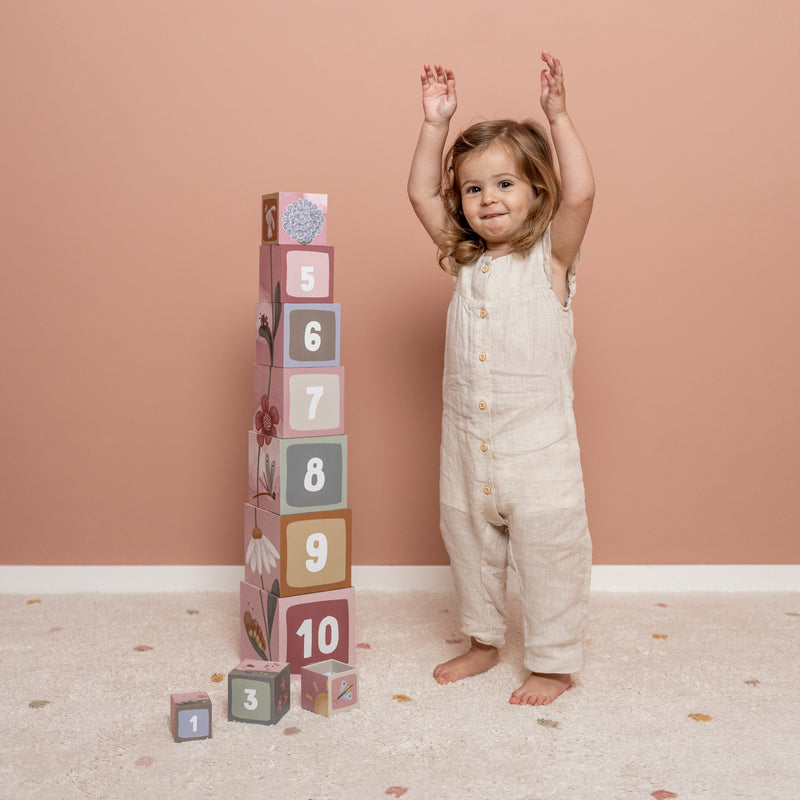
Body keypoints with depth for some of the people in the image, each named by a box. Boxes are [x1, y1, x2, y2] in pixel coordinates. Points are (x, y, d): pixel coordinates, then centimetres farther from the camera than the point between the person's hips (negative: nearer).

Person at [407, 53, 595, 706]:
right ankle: (484, 640, 38)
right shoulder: (465, 258, 7)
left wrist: (559, 116, -21)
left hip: (538, 441, -5)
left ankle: (553, 663, 22)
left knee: (548, 552, 4)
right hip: (467, 438, 6)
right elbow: (421, 194, 6)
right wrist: (437, 124, 0)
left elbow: (579, 193, -22)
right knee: (468, 542, 18)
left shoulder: (550, 255, -6)